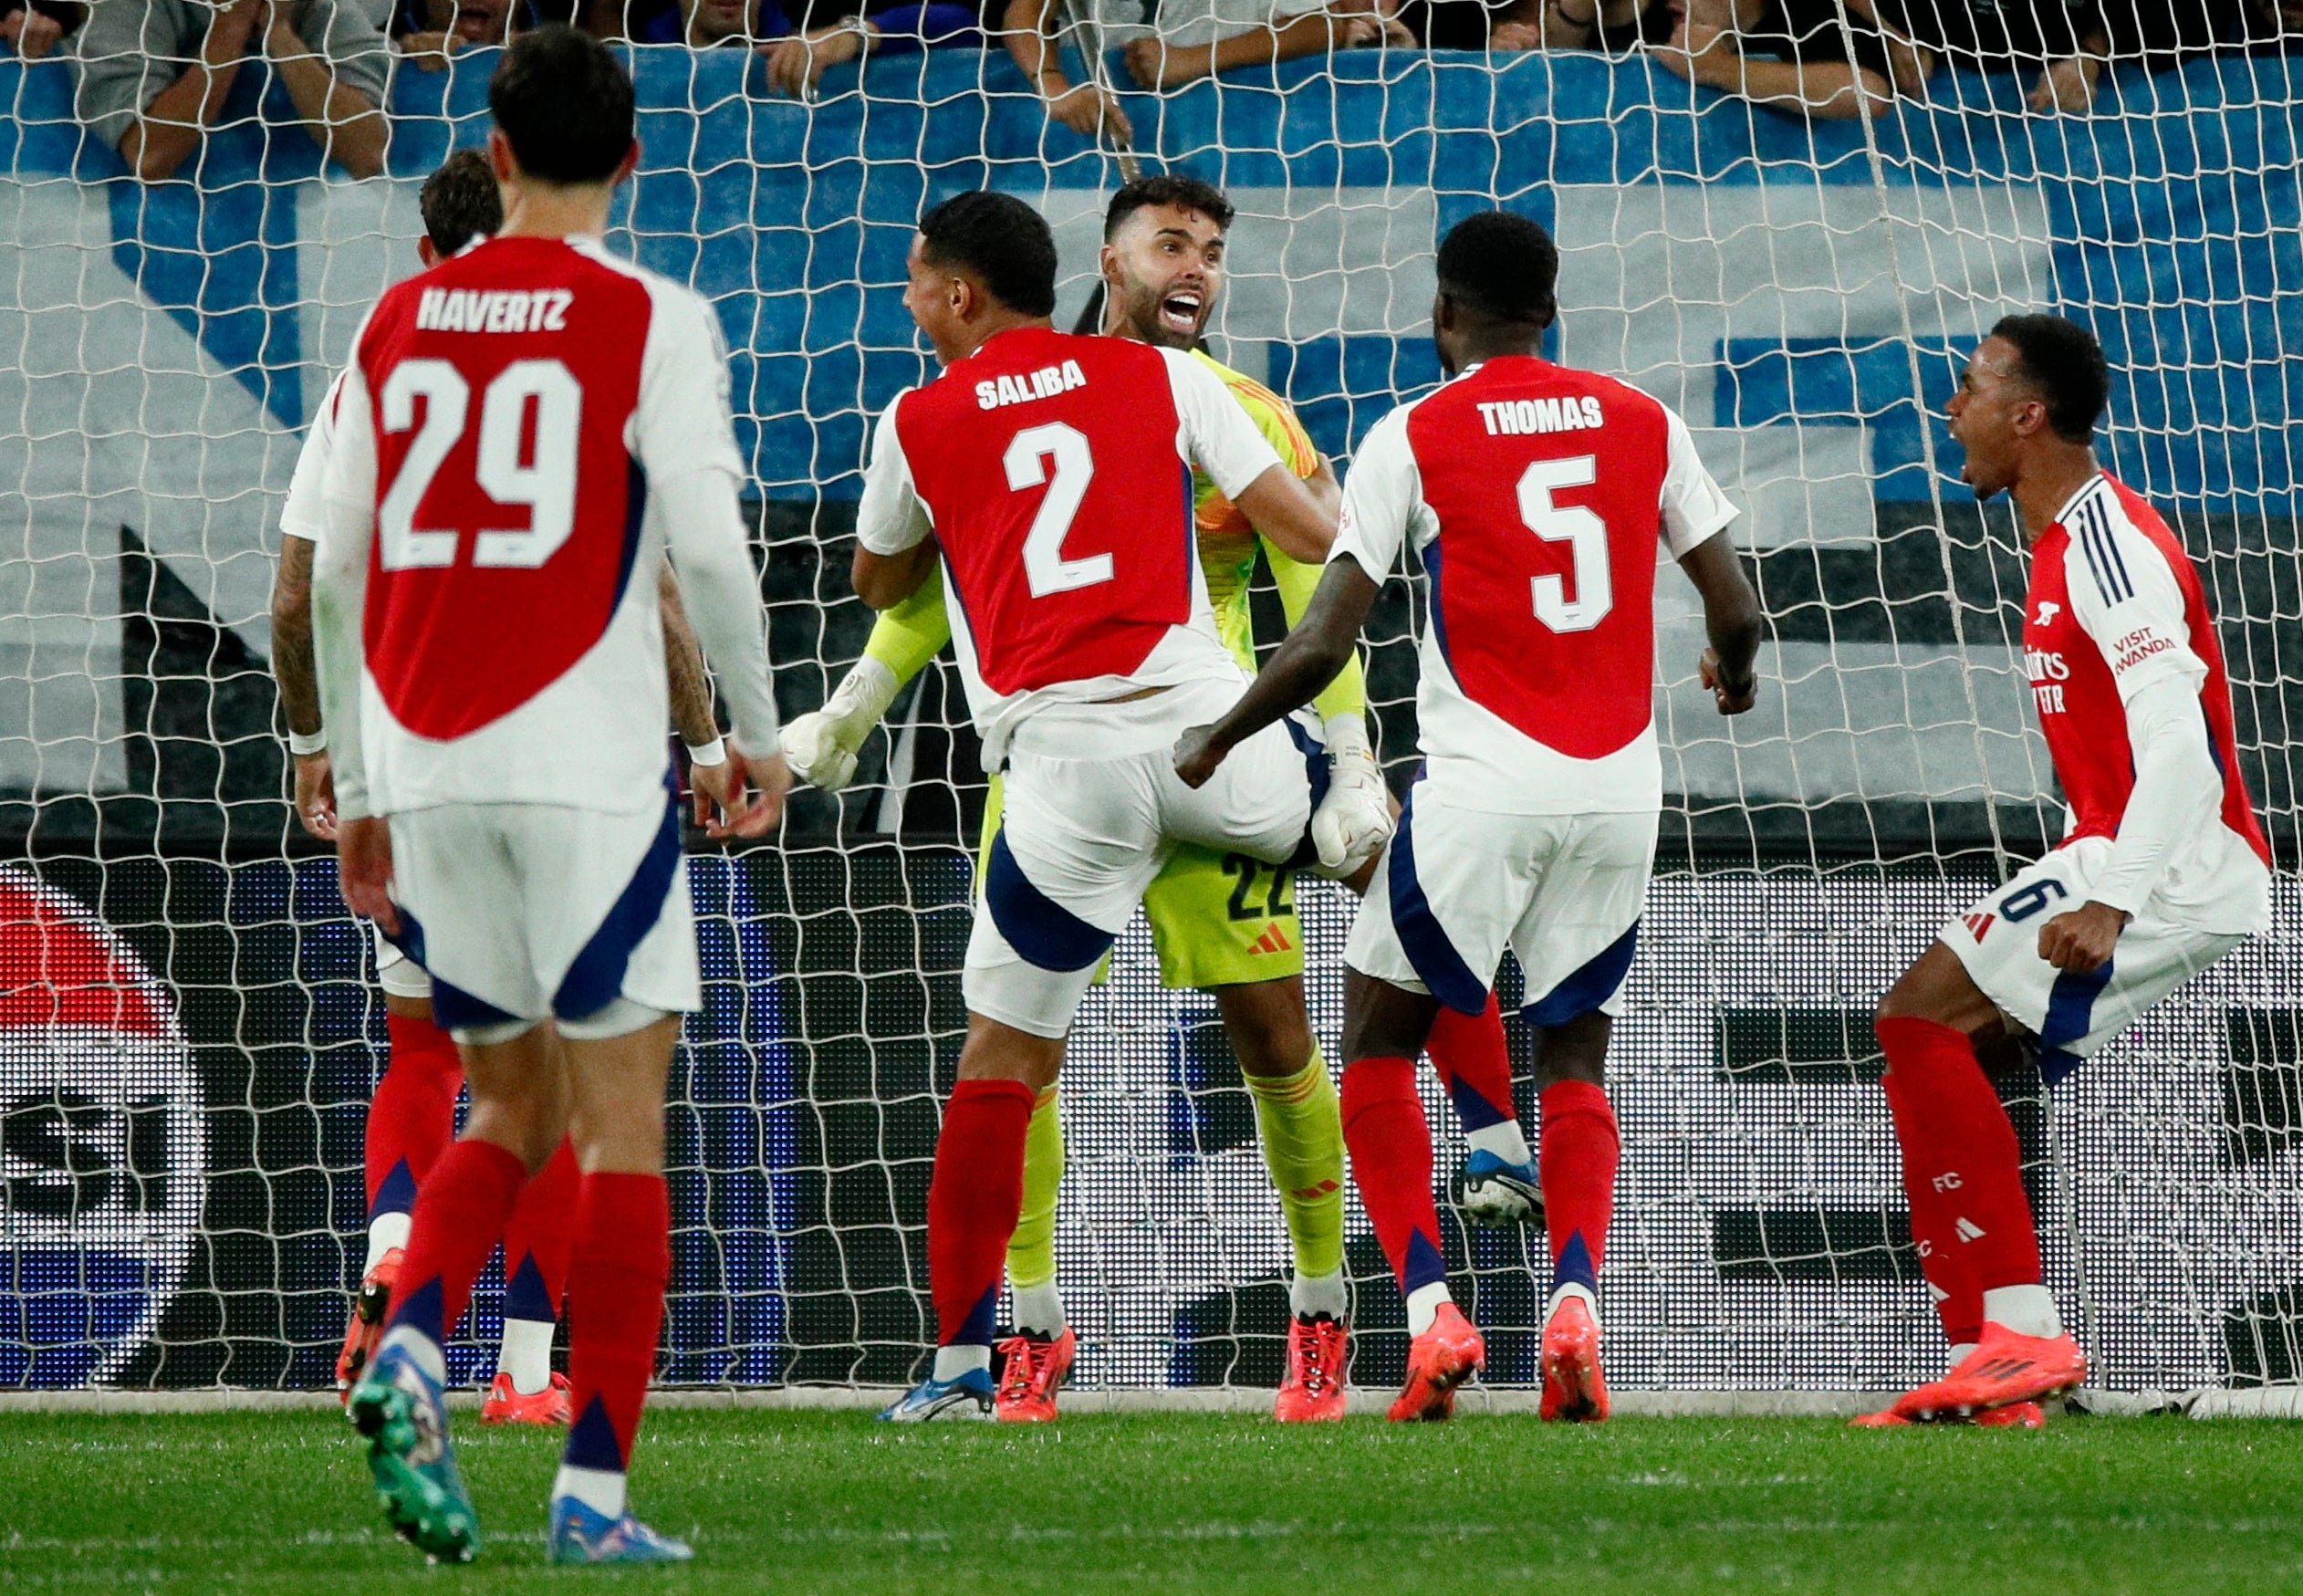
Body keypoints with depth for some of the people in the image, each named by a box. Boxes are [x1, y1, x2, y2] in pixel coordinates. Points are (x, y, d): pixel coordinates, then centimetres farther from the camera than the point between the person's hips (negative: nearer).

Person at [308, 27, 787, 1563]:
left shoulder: (397, 321, 10)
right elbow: (706, 542, -11)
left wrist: (360, 790, 18)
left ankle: (414, 1341, -8)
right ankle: (596, 1489, -4)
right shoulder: (652, 319, -3)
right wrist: (759, 736, 2)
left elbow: (337, 573, 11)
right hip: (588, 762, -4)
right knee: (622, 1117, 1)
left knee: (513, 1104, 18)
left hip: (430, 767, 4)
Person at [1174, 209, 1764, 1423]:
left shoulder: (1415, 436, -3)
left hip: (1483, 783, -3)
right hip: (1620, 785, 3)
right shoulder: (1642, 423, 7)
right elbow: (1735, 613, 8)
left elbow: (1320, 648, -6)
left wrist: (1212, 744, 9)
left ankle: (1430, 1309, -5)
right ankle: (1575, 1300, -10)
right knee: (1574, 1064, 14)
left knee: (1378, 1050, 11)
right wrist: (1733, 670, 32)